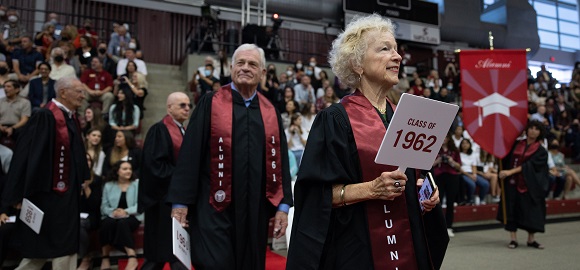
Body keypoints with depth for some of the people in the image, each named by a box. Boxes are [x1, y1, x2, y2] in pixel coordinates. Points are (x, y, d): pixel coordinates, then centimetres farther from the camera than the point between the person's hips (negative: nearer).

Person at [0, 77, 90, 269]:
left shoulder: (70, 117, 10)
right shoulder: (45, 116, -16)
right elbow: (28, 153, -19)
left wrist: (83, 180, 20)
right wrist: (20, 193, -21)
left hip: (66, 191, 9)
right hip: (49, 192, -9)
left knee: (65, 242, 15)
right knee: (40, 244, 3)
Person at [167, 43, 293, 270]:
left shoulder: (270, 112, 8)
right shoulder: (210, 103, -1)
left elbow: (280, 160, 7)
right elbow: (190, 154, -5)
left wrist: (283, 206, 2)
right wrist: (180, 201, -9)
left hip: (256, 210, 4)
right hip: (215, 209, -3)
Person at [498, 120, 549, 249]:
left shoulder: (541, 151, -1)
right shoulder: (516, 145, 7)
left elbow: (529, 165, -14)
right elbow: (507, 160, 14)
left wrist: (510, 171, -22)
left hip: (530, 185, -1)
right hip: (513, 183, 2)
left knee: (532, 211, 4)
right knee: (512, 209, 0)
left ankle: (531, 239, 18)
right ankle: (513, 238, 8)